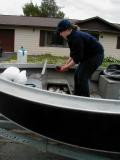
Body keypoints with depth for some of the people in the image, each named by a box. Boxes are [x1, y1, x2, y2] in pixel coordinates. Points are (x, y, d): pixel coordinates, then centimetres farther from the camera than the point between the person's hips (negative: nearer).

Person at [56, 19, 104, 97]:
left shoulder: (76, 37, -28)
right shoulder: (71, 36, 1)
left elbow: (77, 58, -26)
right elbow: (73, 54, 7)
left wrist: (66, 67, -19)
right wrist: (66, 64, -1)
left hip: (96, 55, -10)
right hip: (88, 55, 10)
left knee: (82, 77, -11)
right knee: (77, 75, 8)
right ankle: (77, 97, 18)